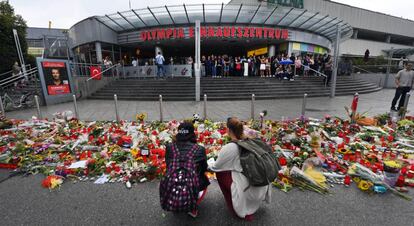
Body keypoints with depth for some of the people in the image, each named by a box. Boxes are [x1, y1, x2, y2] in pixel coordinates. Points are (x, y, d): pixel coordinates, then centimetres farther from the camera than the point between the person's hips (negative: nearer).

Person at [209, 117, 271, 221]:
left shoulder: (228, 147, -16)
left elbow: (216, 167, -1)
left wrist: (208, 163, 20)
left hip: (249, 192, -6)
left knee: (220, 172, 9)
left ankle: (240, 210, 19)